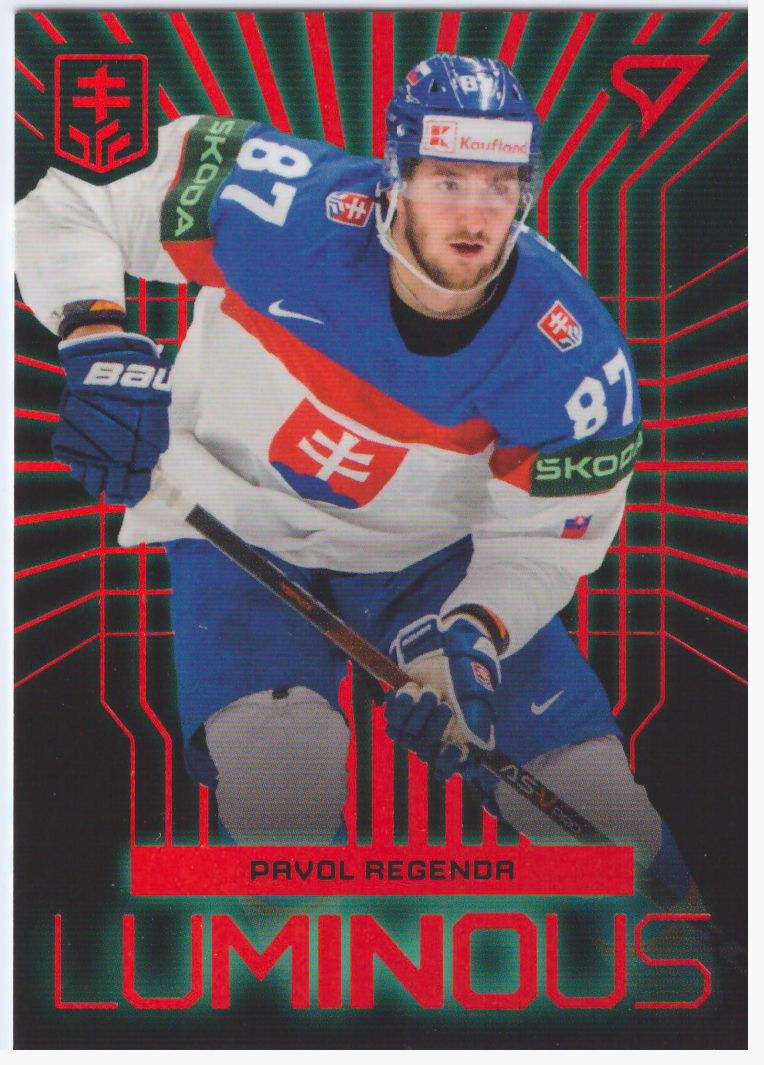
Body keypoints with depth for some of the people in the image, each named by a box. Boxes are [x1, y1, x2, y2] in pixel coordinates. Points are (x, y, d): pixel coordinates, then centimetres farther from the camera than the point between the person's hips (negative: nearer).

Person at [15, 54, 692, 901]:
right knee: (278, 755, -29)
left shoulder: (572, 351, -21)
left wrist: (469, 634, -28)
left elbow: (545, 534, -10)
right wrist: (100, 342, -31)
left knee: (587, 786, -3)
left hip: (434, 551, 2)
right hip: (239, 527, -1)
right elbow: (65, 207, -15)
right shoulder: (282, 207, -27)